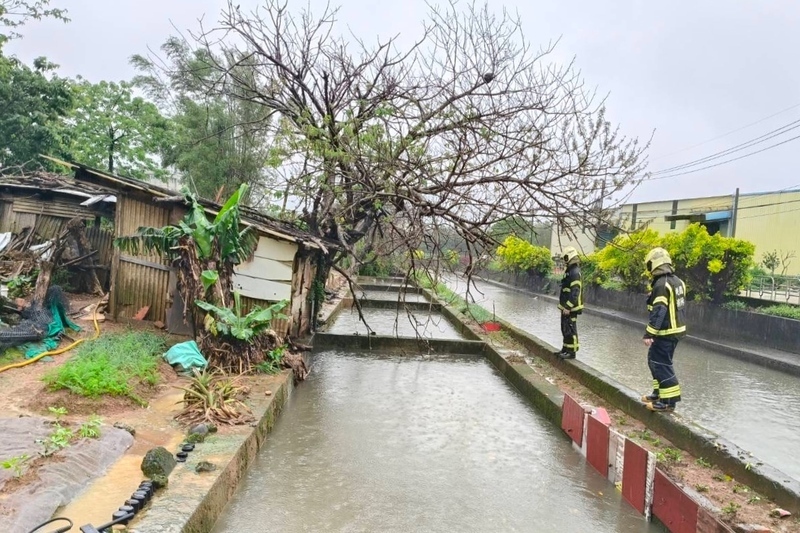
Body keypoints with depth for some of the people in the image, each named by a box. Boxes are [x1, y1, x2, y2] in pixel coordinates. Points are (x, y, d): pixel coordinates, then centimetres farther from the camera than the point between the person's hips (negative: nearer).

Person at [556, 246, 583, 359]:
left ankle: (571, 352, 3)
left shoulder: (575, 272, -19)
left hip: (570, 307, -10)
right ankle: (565, 349, 28)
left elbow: (575, 292, -25)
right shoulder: (570, 270, 13)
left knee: (570, 329, -4)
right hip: (566, 306, 10)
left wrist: (568, 307, -25)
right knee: (565, 328, 17)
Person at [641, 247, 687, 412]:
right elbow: (679, 307, 17)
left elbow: (658, 311, -24)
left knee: (661, 364, -3)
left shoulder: (661, 284, -19)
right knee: (656, 360, 19)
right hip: (677, 329, 10)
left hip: (666, 332, -10)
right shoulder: (677, 281, 10)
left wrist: (649, 333, -23)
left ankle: (669, 400, 1)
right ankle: (660, 392, 28)